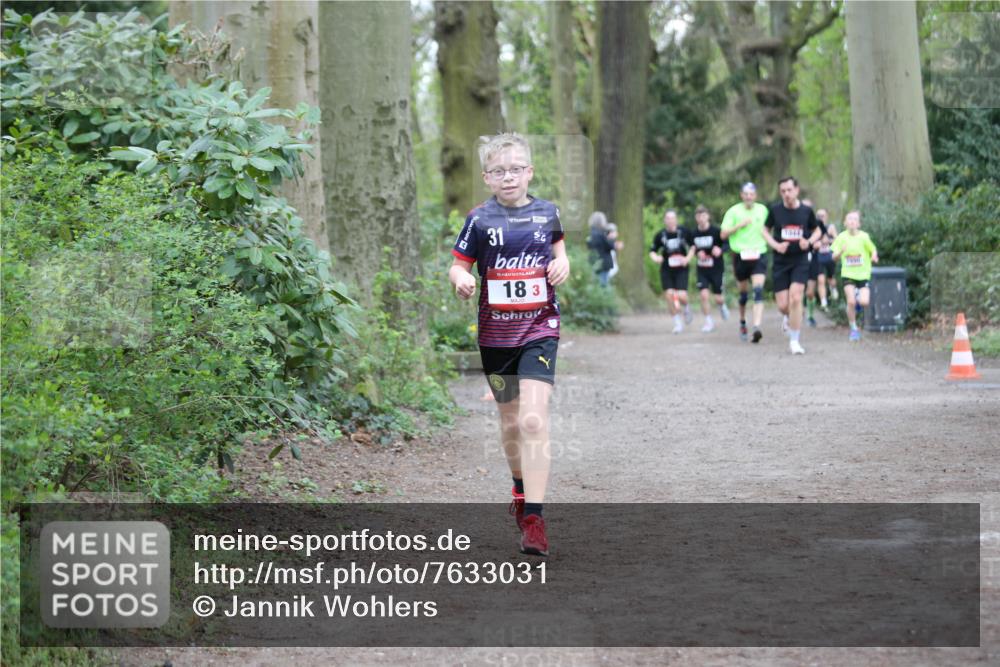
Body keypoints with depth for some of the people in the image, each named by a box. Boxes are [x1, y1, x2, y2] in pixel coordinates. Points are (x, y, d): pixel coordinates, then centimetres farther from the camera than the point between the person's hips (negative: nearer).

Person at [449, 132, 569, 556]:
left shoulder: (546, 212, 3)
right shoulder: (480, 219, -1)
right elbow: (458, 265, 1)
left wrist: (562, 264, 1)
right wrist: (461, 280, -22)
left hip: (539, 329, -1)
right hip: (495, 333, 1)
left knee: (533, 420, -17)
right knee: (510, 419, 16)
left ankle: (533, 518, -19)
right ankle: (520, 486, 44)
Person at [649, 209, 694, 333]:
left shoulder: (684, 232, -5)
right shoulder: (660, 235, -3)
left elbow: (693, 246, 9)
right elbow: (652, 251, 5)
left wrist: (688, 258, -6)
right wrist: (655, 257, -17)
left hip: (681, 269, -1)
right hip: (666, 270, 1)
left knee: (681, 296, -14)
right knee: (669, 294, -9)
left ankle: (687, 308, 24)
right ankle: (677, 322, 8)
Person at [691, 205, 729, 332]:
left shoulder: (716, 231, -12)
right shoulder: (695, 233, -1)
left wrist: (720, 249, -27)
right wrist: (697, 253, -7)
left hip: (716, 269, -2)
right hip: (702, 270, 2)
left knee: (718, 298, 1)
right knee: (703, 295, -12)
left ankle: (722, 306, 39)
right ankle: (709, 322, 1)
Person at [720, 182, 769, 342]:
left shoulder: (762, 210, 7)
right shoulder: (734, 211, -1)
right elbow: (723, 234, -4)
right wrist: (739, 225, -14)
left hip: (759, 255, 0)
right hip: (741, 255, 0)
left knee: (758, 291, -16)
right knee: (743, 293, 11)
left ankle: (757, 327, -25)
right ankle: (742, 323, 35)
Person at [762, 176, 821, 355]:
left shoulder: (806, 211, -2)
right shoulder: (775, 210, -3)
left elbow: (817, 230, 13)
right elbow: (765, 230, 10)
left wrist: (809, 242, -8)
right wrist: (776, 245, -9)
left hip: (800, 261, -1)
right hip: (780, 262, 1)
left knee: (795, 298, -16)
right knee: (783, 305, -1)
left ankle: (794, 341, -6)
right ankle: (789, 317, 38)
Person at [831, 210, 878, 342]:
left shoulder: (864, 237, -5)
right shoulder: (842, 237, -3)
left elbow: (873, 250, 5)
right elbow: (834, 258, -2)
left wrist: (874, 256, -17)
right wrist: (840, 252, -23)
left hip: (863, 274, 0)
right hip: (848, 274, 0)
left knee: (864, 302, -16)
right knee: (851, 301, -15)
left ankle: (859, 298, 23)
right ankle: (854, 329, 4)